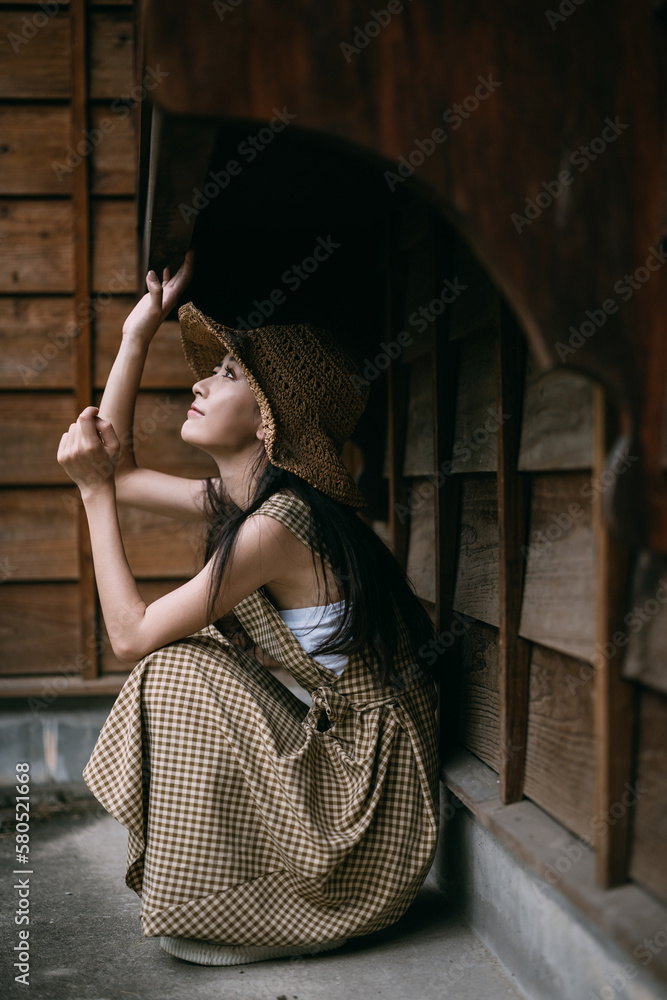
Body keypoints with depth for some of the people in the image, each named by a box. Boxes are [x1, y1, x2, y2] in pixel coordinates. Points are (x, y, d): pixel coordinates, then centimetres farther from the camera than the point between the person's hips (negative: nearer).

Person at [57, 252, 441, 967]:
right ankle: (193, 894, 20)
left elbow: (130, 634, -16)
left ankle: (207, 912, 0)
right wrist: (139, 330, 10)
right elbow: (117, 471, 14)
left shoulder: (275, 526, -23)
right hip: (341, 752, 9)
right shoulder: (238, 499, 4)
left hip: (366, 795, -9)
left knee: (175, 666, -15)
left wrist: (94, 491, -10)